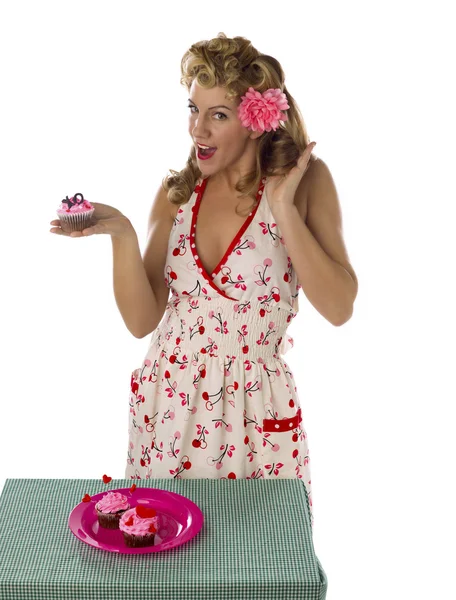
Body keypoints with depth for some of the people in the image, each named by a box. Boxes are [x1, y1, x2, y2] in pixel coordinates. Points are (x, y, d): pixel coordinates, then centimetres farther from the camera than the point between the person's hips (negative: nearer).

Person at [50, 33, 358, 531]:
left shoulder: (305, 181, -7)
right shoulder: (176, 193, 1)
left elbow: (339, 308, -15)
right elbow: (142, 321, -3)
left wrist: (284, 209, -20)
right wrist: (122, 235, -18)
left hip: (257, 412, -2)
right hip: (167, 404, 3)